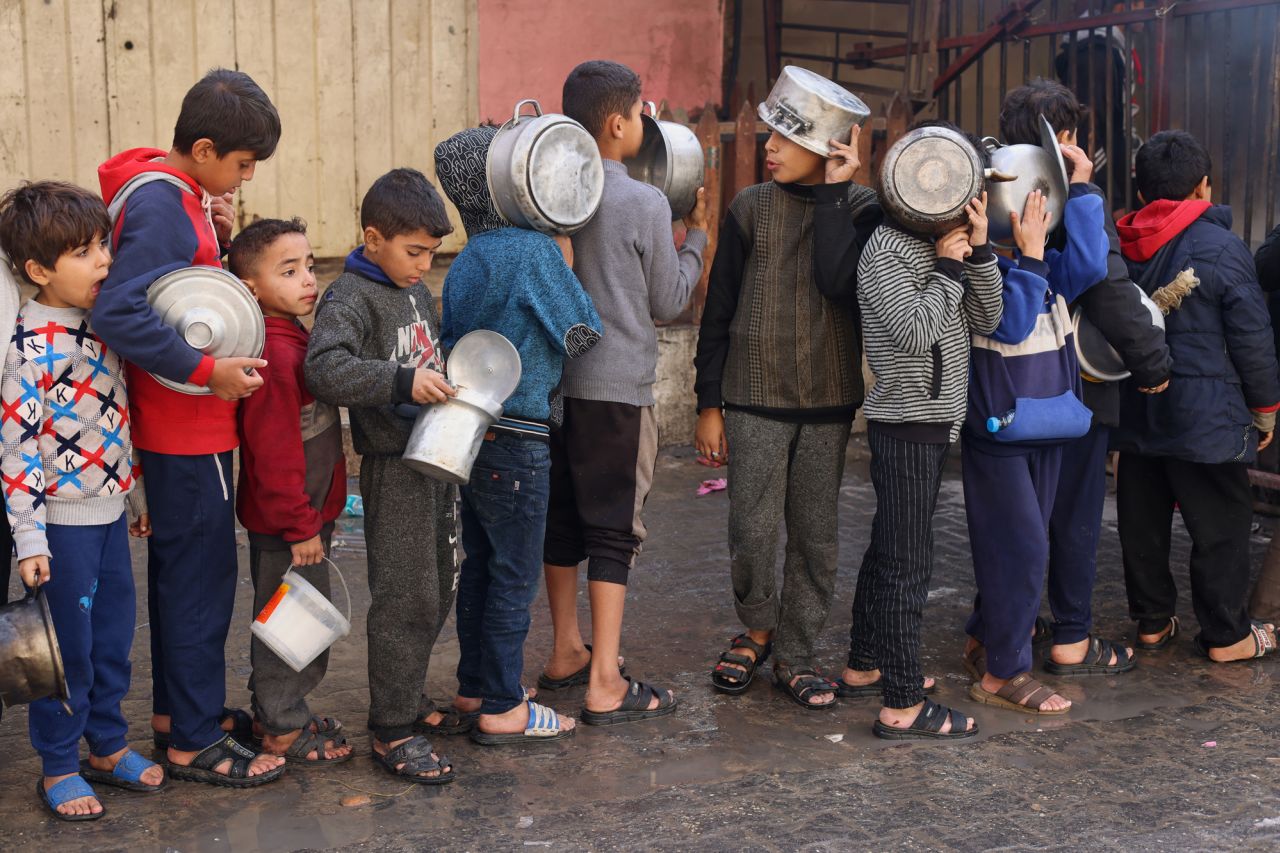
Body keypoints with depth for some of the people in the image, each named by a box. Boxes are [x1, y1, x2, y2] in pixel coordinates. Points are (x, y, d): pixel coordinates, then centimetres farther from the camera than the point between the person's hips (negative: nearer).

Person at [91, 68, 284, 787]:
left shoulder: (177, 194, 10)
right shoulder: (160, 204, -20)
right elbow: (118, 313, -30)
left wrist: (218, 236, 1)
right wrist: (208, 371, -28)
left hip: (183, 424, 10)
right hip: (188, 428, -10)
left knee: (180, 566, 19)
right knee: (203, 573, -1)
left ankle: (177, 707, 33)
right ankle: (195, 742, 10)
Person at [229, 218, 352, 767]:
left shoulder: (293, 340, 9)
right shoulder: (274, 355, -23)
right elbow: (274, 451, -23)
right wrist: (300, 525, -20)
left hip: (306, 513, 10)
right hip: (286, 522, -10)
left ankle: (277, 710, 34)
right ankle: (283, 728, 16)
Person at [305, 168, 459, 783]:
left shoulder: (418, 291, 13)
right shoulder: (350, 296, -14)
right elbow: (326, 368, -31)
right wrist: (403, 381, -36)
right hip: (392, 466, -9)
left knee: (440, 588, 17)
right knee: (406, 599, -4)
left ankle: (406, 698, 34)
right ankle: (391, 732, 7)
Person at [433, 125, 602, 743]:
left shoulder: (464, 263, 9)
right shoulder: (536, 251, -14)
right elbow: (581, 336, -8)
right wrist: (566, 260, 4)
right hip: (516, 441, -8)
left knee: (479, 567, 16)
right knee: (515, 576, 1)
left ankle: (474, 688, 27)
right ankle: (502, 709, 8)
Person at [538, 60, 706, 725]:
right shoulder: (645, 204, -11)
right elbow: (667, 302, 0)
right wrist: (695, 239, 14)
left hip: (555, 381, 6)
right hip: (618, 386, -6)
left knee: (562, 519, 15)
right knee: (613, 530, -1)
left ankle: (567, 652, 29)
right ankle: (605, 685, 2)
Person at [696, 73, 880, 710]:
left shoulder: (861, 207, -1)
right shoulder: (751, 207, 1)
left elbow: (841, 284, -20)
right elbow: (719, 309, 4)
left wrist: (833, 193, -16)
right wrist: (708, 402, 2)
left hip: (828, 399, 0)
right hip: (755, 399, 0)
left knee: (815, 536, 6)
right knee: (751, 531, -1)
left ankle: (795, 654, 21)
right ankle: (757, 628, 26)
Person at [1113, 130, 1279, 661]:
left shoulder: (1119, 248, 3)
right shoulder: (1222, 248, -13)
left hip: (1134, 412, 6)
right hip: (1206, 415, -5)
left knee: (1142, 522, 13)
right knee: (1219, 525, 6)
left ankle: (1151, 620, 24)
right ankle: (1226, 636, 13)